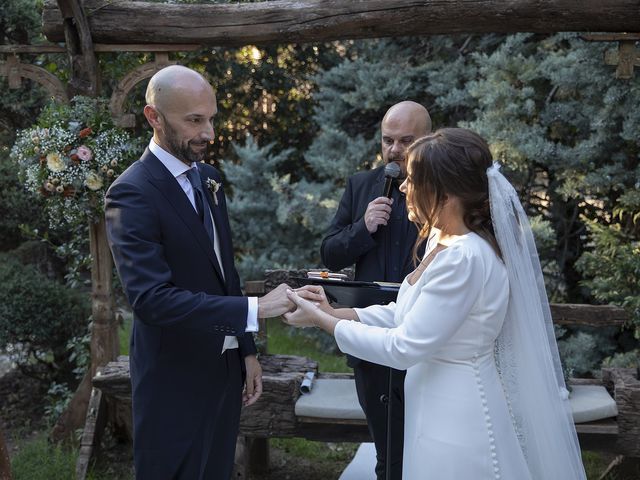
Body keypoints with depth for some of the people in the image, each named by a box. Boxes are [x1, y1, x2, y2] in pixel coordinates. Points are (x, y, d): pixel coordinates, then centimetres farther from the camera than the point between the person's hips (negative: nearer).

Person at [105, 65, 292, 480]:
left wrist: (247, 350, 13)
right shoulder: (132, 193, -19)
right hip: (176, 382, -7)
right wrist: (255, 309, -30)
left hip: (224, 367, 7)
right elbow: (152, 298, -28)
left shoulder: (208, 177, 7)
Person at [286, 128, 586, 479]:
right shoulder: (442, 238, 3)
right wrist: (334, 312, 1)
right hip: (443, 408, 9)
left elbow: (404, 347, -23)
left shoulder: (464, 258, -27)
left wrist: (323, 322, -15)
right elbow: (409, 314, 9)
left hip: (457, 419, -9)